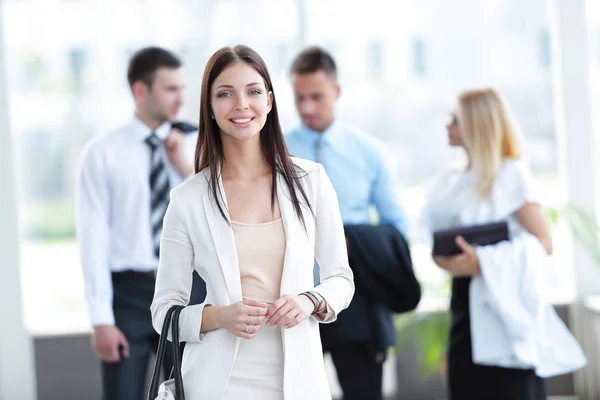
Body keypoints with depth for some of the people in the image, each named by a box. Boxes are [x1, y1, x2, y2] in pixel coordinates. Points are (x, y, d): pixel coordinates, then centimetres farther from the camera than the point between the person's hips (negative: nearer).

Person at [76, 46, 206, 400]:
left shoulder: (199, 146, 6)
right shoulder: (102, 153, -3)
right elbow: (94, 237, -6)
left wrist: (189, 169, -11)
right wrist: (102, 319, -10)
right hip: (129, 292, -3)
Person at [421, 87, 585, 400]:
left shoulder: (512, 174, -7)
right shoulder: (450, 181, 12)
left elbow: (543, 244, -11)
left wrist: (484, 263, -21)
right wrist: (445, 259, -6)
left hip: (505, 306, -6)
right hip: (466, 303, 6)